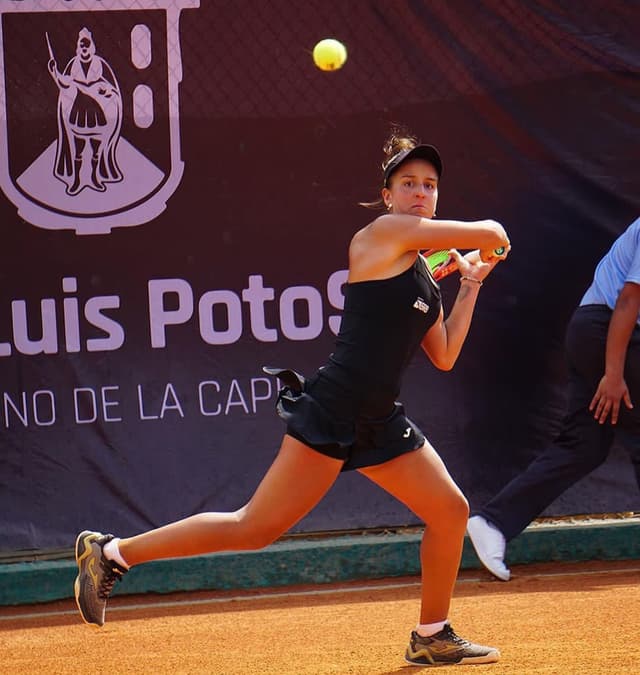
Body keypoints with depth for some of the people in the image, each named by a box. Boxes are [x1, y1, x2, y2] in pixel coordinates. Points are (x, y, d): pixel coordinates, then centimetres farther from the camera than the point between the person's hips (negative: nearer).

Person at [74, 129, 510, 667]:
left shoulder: (424, 272, 19)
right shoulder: (384, 232, -6)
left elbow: (444, 356, 19)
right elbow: (493, 234, -5)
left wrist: (471, 283, 21)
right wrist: (488, 246, 18)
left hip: (380, 422, 9)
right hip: (332, 411, -9)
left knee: (451, 511, 7)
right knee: (256, 528, -11)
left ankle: (432, 637, 23)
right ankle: (112, 553, -4)